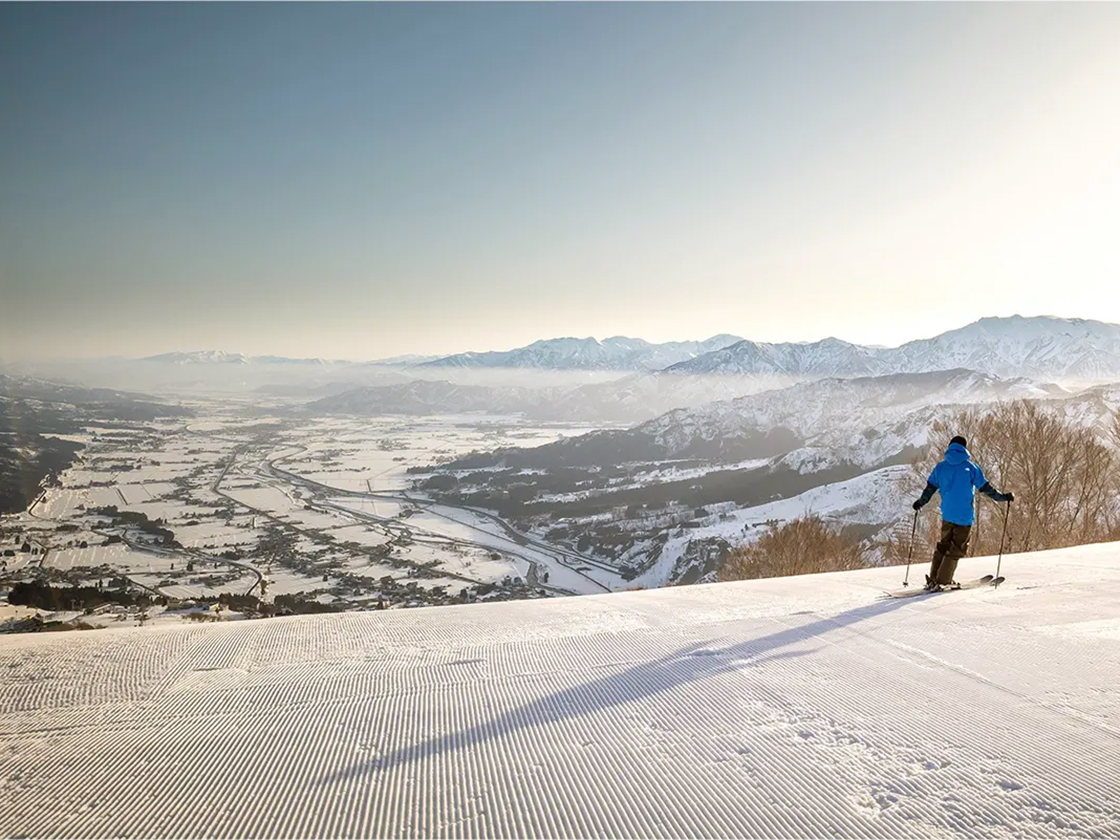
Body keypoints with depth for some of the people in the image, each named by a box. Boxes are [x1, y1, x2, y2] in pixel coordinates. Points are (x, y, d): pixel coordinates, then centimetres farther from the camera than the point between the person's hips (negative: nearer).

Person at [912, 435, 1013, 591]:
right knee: (956, 549, 4)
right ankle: (942, 582, 1)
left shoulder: (941, 467, 5)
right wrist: (1003, 497, 9)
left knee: (943, 545, 18)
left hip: (947, 515, 4)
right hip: (965, 516, -4)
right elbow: (985, 488, -3)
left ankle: (933, 579, 15)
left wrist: (920, 503, 22)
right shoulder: (970, 467, -4)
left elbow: (930, 489, 7)